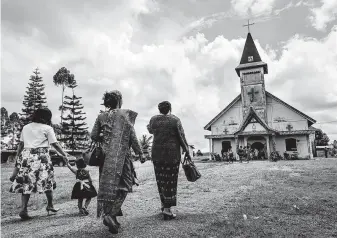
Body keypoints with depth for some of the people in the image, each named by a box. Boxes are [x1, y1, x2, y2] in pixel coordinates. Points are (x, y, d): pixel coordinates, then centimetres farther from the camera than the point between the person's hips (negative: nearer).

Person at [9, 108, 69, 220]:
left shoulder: (26, 127, 14)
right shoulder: (47, 128, 0)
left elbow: (20, 144, 13)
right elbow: (55, 144, -2)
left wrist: (17, 159, 17)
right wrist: (64, 154, 9)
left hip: (26, 156, 4)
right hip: (41, 156, -4)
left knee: (26, 183, 8)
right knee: (47, 180, 10)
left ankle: (23, 209, 1)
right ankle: (50, 205, 21)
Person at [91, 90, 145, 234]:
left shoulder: (101, 117, 7)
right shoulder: (125, 114, -4)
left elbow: (94, 136, 5)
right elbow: (132, 137, -6)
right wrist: (140, 153, 1)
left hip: (105, 155, 5)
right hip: (121, 155, -4)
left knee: (107, 185, 12)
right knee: (123, 185, 4)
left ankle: (107, 214, 18)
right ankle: (110, 214, -10)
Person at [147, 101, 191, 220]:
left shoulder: (154, 119, 4)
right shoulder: (175, 120, -6)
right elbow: (182, 137, -5)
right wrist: (187, 151, 5)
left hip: (157, 154, 4)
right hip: (172, 153, -3)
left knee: (160, 179, 15)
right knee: (171, 180, 1)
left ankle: (163, 204, 23)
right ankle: (167, 209, 3)